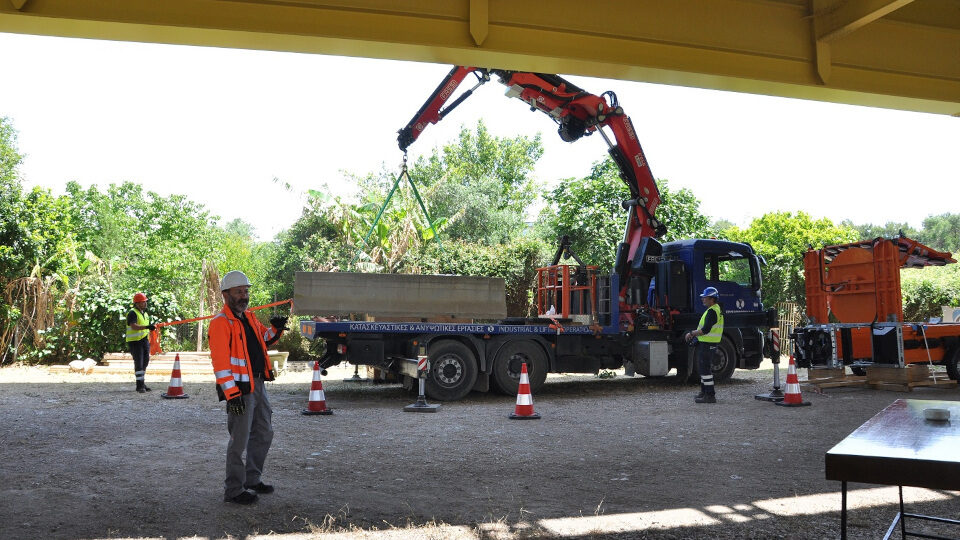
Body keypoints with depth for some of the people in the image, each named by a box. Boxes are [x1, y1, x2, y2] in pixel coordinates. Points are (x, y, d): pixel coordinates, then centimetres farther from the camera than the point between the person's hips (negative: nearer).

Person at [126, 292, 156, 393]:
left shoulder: (144, 313, 16)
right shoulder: (133, 313, -12)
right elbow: (133, 326, -29)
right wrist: (147, 326, -40)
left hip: (144, 341, 8)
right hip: (135, 342, -8)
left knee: (145, 361, 10)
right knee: (138, 363, -10)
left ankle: (142, 383, 21)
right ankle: (140, 386, -7)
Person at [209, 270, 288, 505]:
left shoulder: (250, 318, 13)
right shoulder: (221, 323, -14)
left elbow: (265, 340, 27)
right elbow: (220, 362, -19)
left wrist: (275, 329, 4)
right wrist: (231, 394, -23)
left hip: (258, 384, 9)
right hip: (239, 388, -9)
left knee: (264, 434, 18)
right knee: (239, 441, -2)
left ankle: (252, 479, 33)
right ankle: (233, 490, 11)